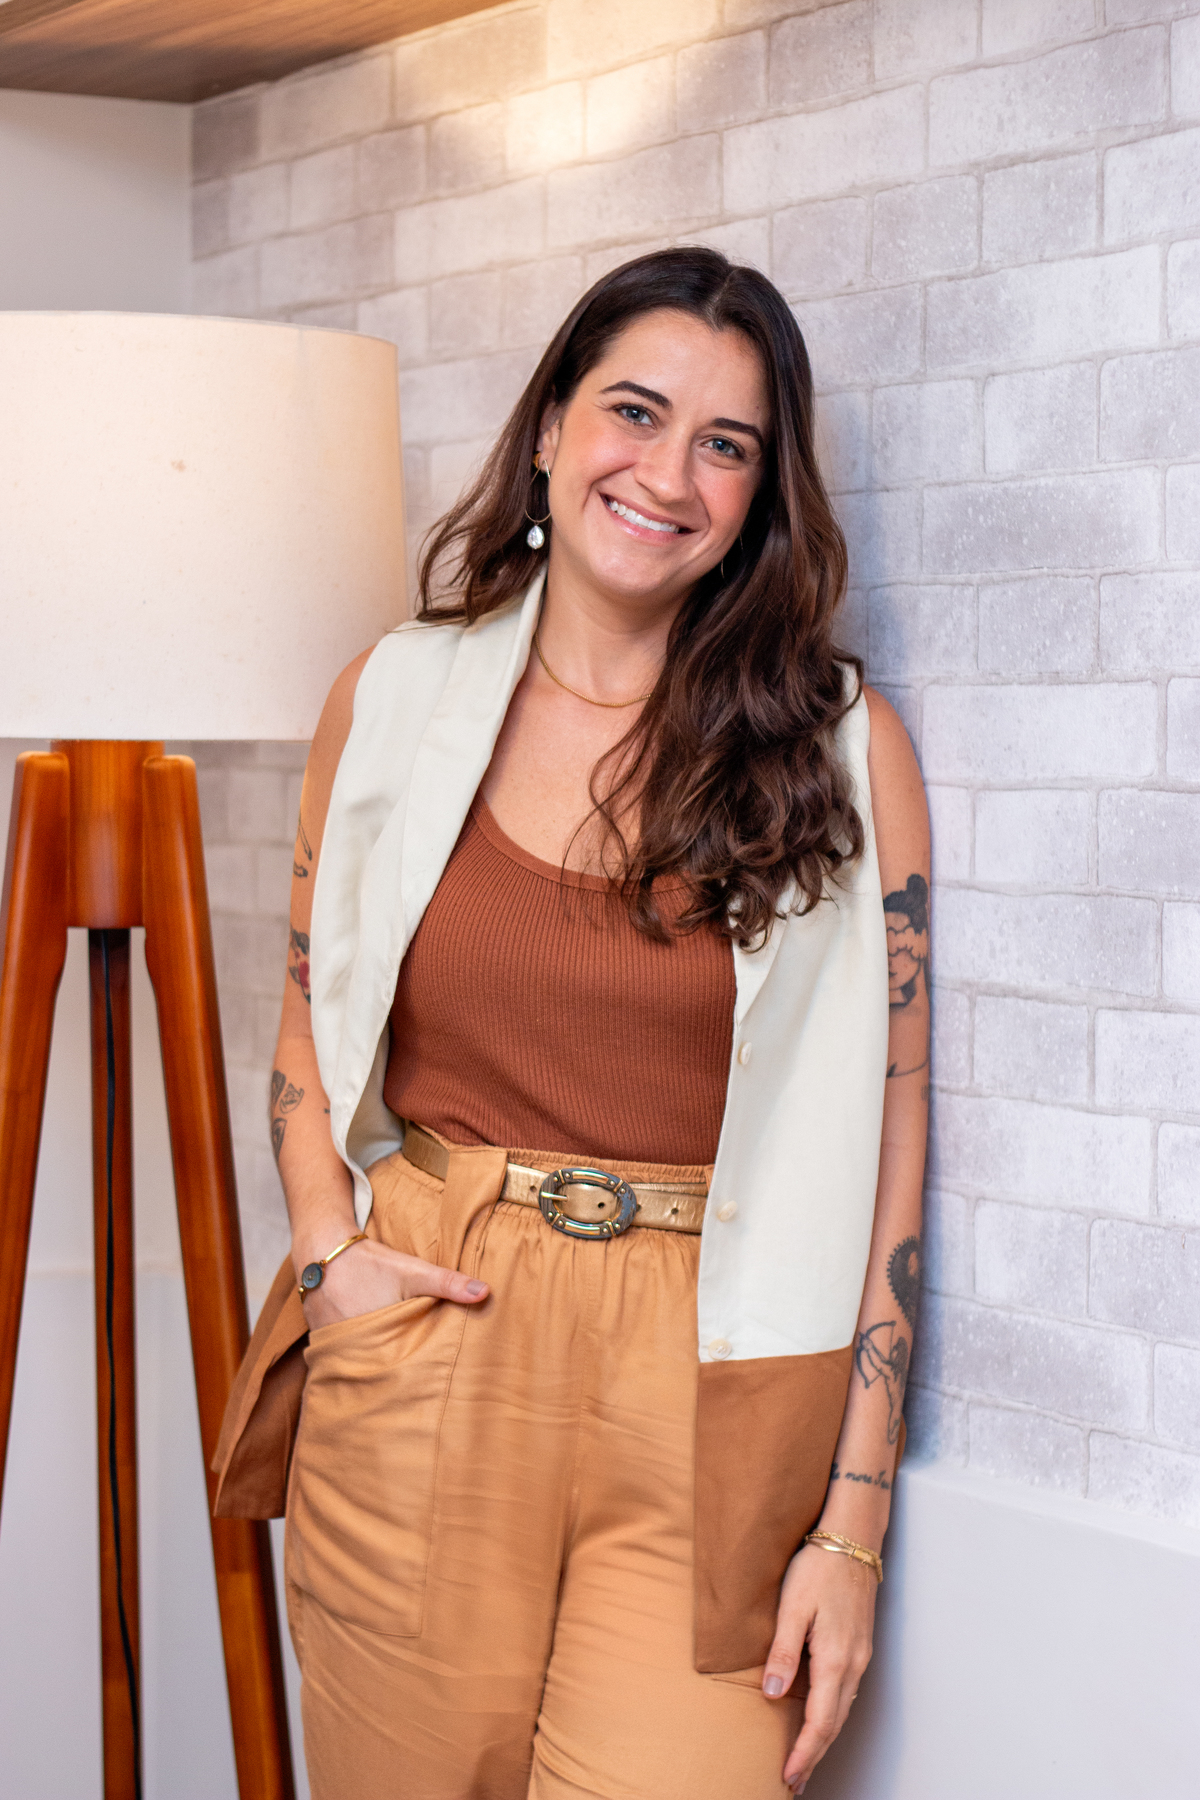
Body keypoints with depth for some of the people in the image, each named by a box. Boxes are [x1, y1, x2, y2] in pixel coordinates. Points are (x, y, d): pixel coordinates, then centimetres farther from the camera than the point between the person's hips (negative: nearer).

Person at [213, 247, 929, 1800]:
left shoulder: (841, 745, -1)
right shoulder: (395, 697, 5)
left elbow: (885, 1146, -1)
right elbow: (307, 1024, 15)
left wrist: (853, 1526, -4)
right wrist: (327, 1248, -3)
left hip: (702, 1394, -1)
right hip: (417, 1364, 2)